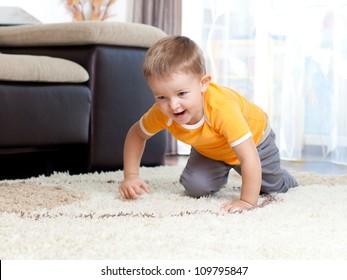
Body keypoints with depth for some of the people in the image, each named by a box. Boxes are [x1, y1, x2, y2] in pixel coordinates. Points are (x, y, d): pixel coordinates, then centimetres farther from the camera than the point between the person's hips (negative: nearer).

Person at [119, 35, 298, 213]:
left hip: (254, 137, -3)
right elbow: (136, 134, -14)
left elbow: (250, 157, -49)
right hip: (209, 150, 3)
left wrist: (247, 201, -52)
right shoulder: (163, 112, -35)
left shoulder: (222, 108, -49)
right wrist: (131, 176, -23)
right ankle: (220, 174, 19)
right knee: (195, 188, -15)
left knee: (274, 187, 12)